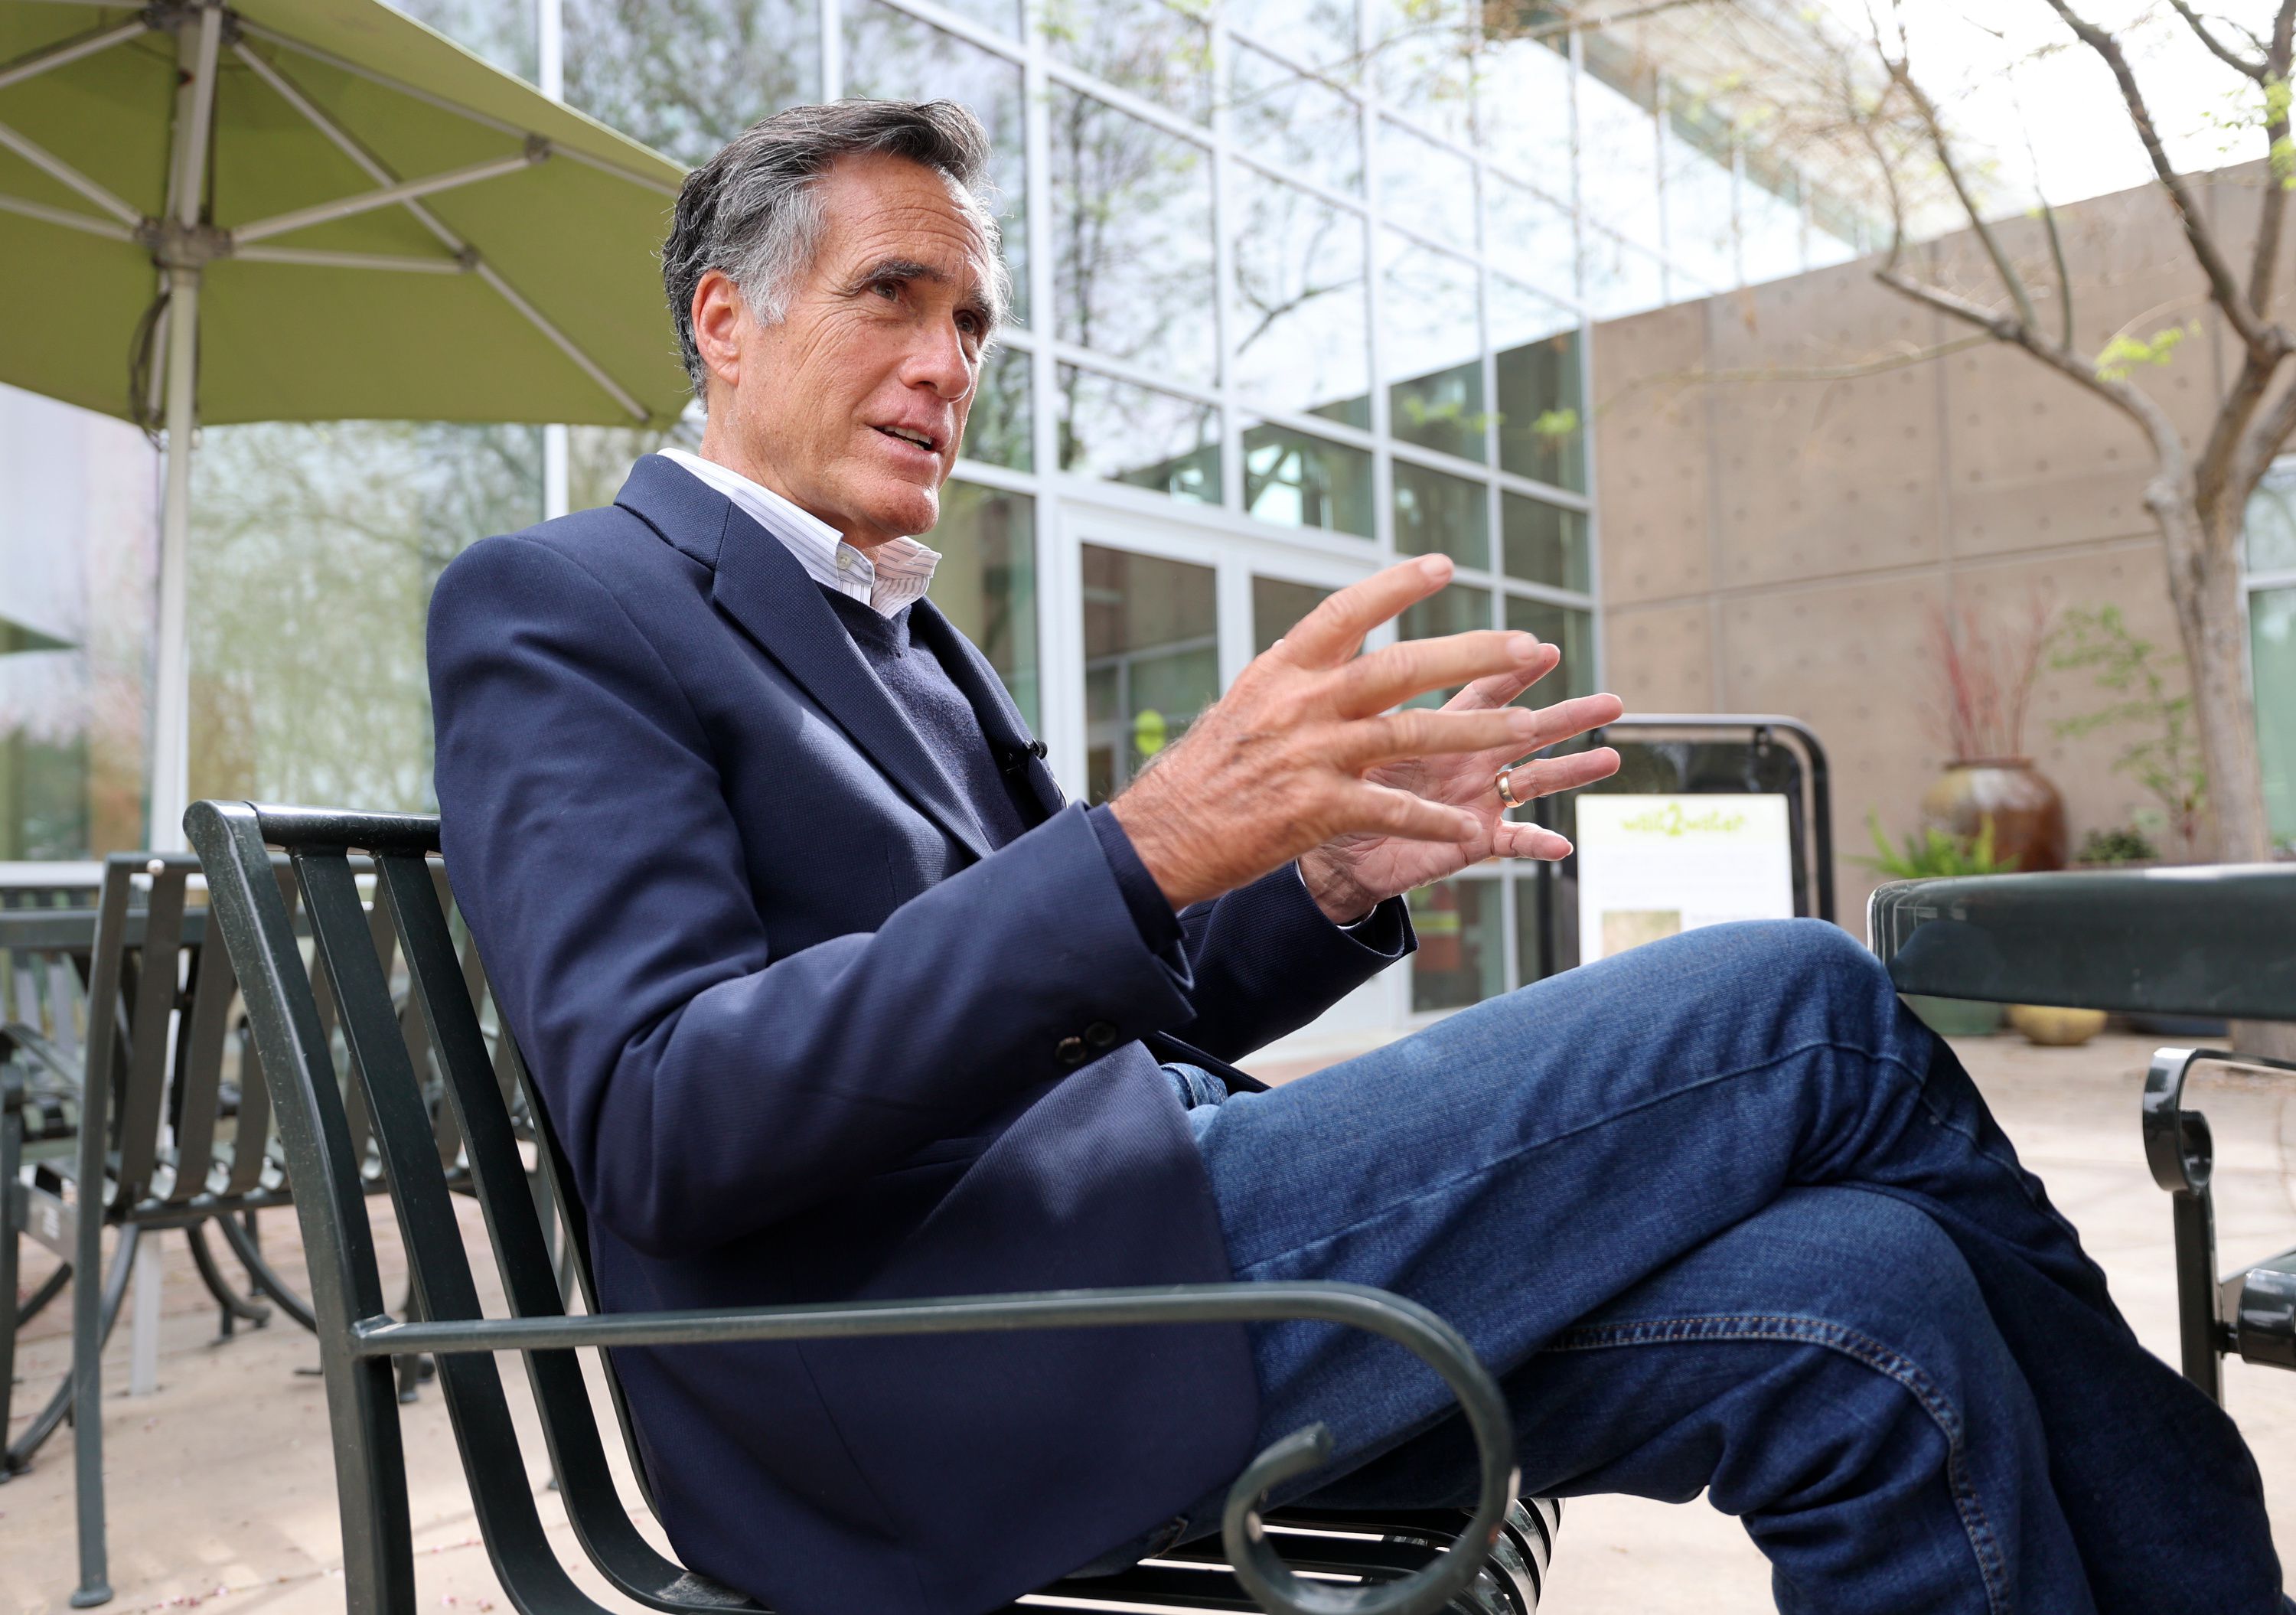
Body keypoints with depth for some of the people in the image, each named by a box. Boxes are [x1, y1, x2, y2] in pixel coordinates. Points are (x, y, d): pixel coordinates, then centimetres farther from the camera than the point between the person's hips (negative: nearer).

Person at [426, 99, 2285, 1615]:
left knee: (1867, 1306, -12)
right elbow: (660, 1127, -18)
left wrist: (1329, 879, 1)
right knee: (1807, 1007, -12)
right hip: (930, 1407, -7)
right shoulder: (557, 609, -3)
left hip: (1085, 1269, 7)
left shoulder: (904, 637, 21)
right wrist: (1152, 844, -27)